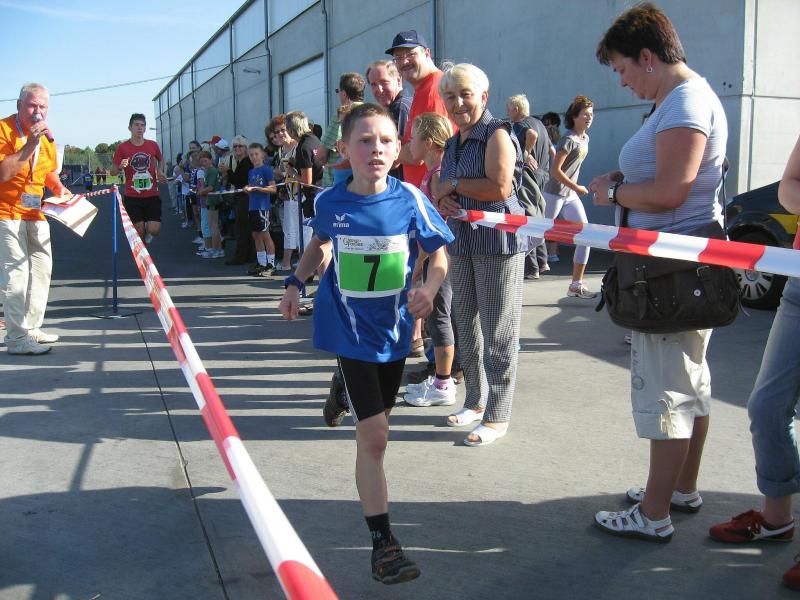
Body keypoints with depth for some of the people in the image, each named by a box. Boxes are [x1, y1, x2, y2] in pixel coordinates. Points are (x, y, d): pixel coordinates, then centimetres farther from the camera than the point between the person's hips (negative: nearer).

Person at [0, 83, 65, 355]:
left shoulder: (45, 136, 10)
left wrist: (60, 189, 5)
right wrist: (29, 145, -26)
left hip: (35, 212, 8)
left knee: (41, 269, 11)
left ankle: (31, 328, 23)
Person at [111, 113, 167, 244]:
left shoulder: (153, 145, 4)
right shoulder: (122, 147, -3)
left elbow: (161, 159, 25)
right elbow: (113, 171, 0)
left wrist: (160, 171, 6)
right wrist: (120, 167, -21)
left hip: (152, 195, 1)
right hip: (132, 197, -1)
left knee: (154, 230, -11)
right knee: (139, 232, 0)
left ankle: (148, 232, 26)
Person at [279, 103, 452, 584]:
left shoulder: (410, 199, -13)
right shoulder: (329, 202, -9)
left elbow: (439, 254, -4)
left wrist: (430, 288, -23)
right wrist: (297, 282, 0)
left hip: (395, 327, 2)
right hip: (350, 328, -2)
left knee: (376, 425, 20)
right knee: (373, 436, -6)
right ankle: (383, 541, 2)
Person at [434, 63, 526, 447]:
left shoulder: (497, 134, -9)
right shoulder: (452, 143, 16)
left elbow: (499, 187, -22)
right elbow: (439, 189, 20)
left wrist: (454, 185, -10)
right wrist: (442, 201, -4)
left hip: (499, 242, -8)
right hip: (461, 242, 9)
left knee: (497, 332, -2)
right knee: (466, 325, 15)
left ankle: (497, 416, 7)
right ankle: (476, 400, 29)